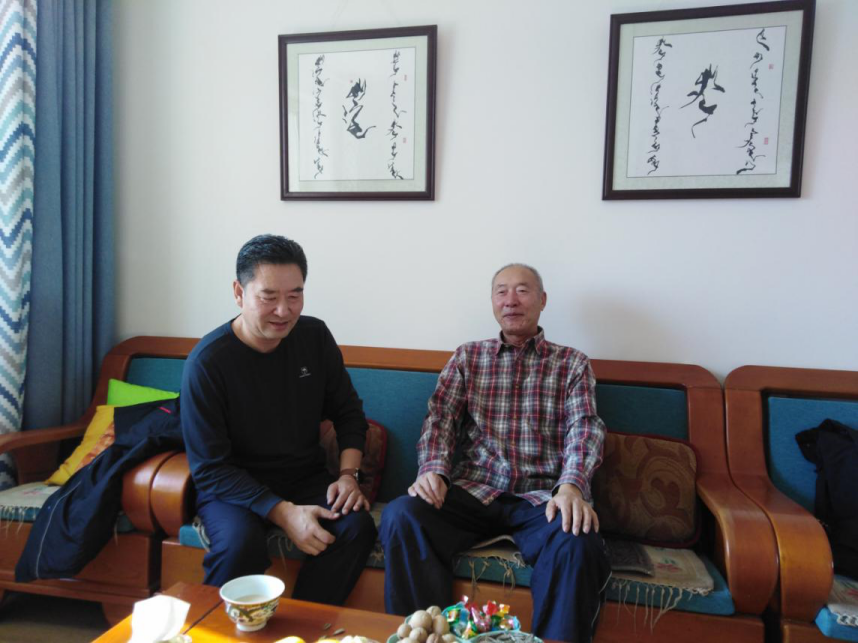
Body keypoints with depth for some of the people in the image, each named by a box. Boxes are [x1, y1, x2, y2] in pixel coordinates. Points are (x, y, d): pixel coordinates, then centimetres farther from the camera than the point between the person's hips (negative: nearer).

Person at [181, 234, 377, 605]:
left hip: (305, 478, 4)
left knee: (357, 526, -23)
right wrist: (284, 513, -23)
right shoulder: (207, 362, -16)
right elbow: (210, 469, -15)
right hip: (232, 488, -3)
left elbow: (348, 411, 6)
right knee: (241, 543, -33)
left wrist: (348, 474, -10)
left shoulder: (315, 336, -4)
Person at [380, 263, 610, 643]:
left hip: (542, 496, -1)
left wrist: (571, 486, -22)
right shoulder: (466, 357, 16)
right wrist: (433, 468, -16)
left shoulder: (572, 363, 12)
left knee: (578, 543, -33)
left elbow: (584, 428, -1)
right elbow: (440, 416, 5)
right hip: (473, 490, 1)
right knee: (401, 516, -26)